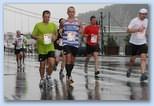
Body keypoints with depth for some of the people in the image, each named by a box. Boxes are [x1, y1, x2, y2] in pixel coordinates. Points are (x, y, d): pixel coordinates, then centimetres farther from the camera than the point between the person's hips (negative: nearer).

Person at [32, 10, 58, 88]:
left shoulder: (53, 25, 6)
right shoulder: (38, 25, -1)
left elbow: (56, 35, 18)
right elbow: (33, 35, 1)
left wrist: (54, 37, -4)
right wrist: (38, 38, -18)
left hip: (50, 48, 1)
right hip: (41, 48, -1)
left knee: (52, 63, -14)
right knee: (42, 65, 6)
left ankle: (48, 76, 13)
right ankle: (42, 79, 28)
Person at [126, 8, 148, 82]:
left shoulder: (146, 21, 6)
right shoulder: (134, 21, -11)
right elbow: (128, 30, -20)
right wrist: (137, 29, -30)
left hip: (143, 42, 3)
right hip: (134, 43, -3)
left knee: (143, 58, -14)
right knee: (133, 59, 8)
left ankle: (143, 74, -20)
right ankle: (130, 69, 38)